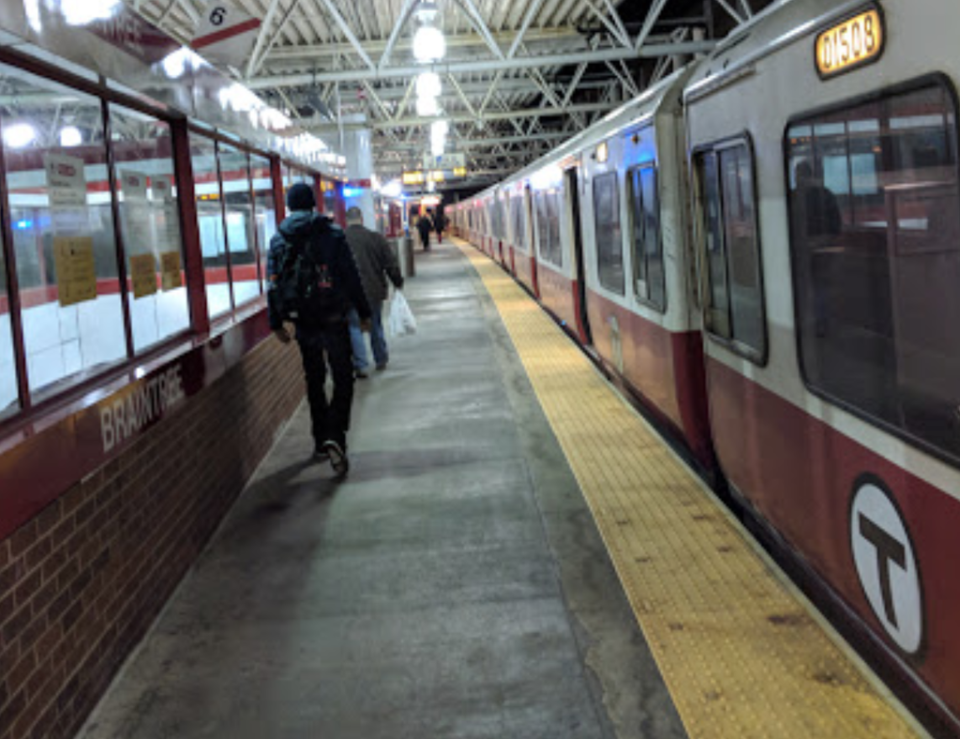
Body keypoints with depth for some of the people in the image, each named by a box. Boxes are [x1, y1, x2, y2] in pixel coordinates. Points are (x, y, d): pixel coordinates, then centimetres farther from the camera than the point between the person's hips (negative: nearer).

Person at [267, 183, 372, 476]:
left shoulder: (278, 240, 5)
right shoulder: (332, 233, -3)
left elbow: (273, 284, 4)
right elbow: (351, 276, -4)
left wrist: (276, 323, 9)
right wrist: (363, 312, 1)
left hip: (303, 323, 3)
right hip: (332, 320, -3)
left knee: (314, 381, 16)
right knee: (343, 379, 1)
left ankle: (321, 442, 21)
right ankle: (335, 438, -18)